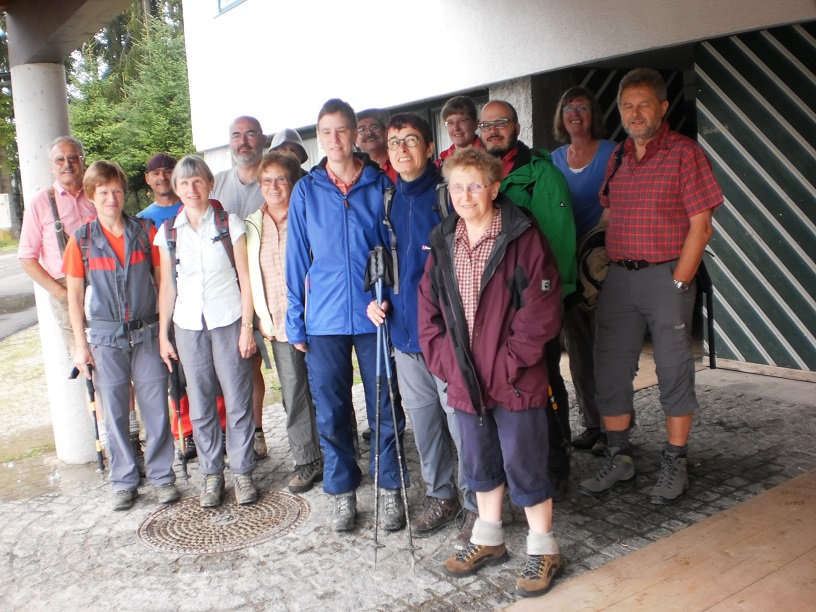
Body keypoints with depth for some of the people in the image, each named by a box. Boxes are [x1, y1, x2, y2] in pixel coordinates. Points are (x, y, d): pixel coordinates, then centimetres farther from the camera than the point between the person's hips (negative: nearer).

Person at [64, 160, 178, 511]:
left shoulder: (145, 232, 1)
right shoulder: (81, 240, 0)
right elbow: (74, 294, 4)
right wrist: (80, 345, 0)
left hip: (147, 333, 0)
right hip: (105, 336, 0)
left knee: (156, 408, 3)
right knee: (115, 411, 7)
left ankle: (161, 475, 17)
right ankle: (123, 481, 20)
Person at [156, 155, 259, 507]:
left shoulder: (230, 224, -1)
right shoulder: (168, 232, 7)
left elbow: (245, 278, -1)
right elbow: (167, 286, 10)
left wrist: (247, 326, -6)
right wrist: (163, 335, 8)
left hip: (228, 321, -2)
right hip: (188, 326, 2)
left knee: (238, 400, 0)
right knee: (200, 405, 5)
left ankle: (242, 471, 13)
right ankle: (212, 474, 18)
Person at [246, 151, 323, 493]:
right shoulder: (252, 225, 9)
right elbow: (251, 275, 12)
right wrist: (262, 317, 5)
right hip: (279, 323, 3)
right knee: (293, 393, 6)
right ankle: (306, 462, 18)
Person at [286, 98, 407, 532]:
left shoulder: (381, 184, 2)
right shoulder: (306, 190, 5)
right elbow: (297, 258, 7)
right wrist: (296, 321, 4)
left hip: (375, 315, -1)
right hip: (325, 319, 1)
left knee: (385, 407, 7)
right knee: (330, 411, 9)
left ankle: (390, 488, 25)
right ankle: (342, 491, 26)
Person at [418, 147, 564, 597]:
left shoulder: (522, 238, -11)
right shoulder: (442, 242, 6)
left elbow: (542, 312, -13)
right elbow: (428, 307, 10)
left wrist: (509, 363, -15)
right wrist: (443, 359, 0)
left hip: (515, 380, -5)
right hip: (464, 381, 6)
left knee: (523, 463, 4)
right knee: (480, 463, 19)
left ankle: (543, 548, 24)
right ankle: (488, 539, 38)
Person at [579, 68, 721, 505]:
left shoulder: (684, 153, -4)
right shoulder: (617, 158, 12)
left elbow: (700, 225, -8)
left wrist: (677, 285, -12)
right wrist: (603, 275, 6)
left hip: (667, 275, -5)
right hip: (618, 277, 5)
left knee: (674, 371, 3)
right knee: (610, 370, 7)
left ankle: (674, 465, 17)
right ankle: (619, 460, 21)